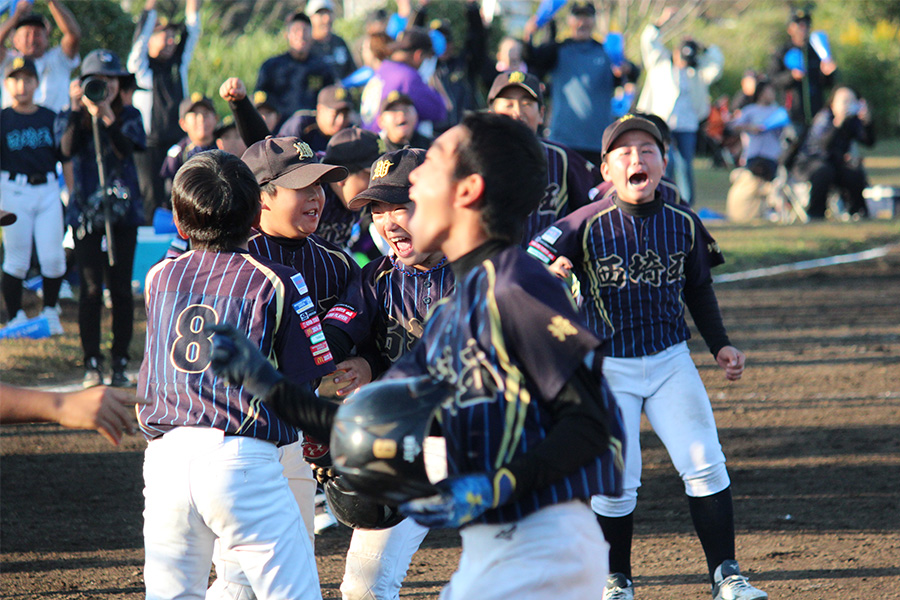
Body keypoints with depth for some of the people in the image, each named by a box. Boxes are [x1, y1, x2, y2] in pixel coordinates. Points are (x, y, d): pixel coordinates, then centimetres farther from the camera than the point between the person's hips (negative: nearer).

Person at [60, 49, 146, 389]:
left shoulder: (129, 116, 5)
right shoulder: (75, 118, 5)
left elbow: (126, 150, -14)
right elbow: (68, 150, -14)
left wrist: (106, 118, -29)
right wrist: (77, 110, -23)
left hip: (122, 211, 1)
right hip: (86, 212, -1)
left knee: (121, 289, 0)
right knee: (91, 289, -4)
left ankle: (120, 363, 6)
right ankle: (92, 364, 2)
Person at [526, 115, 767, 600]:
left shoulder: (684, 224, -1)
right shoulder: (586, 225, -11)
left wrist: (719, 344, 8)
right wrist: (548, 273, -38)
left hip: (671, 360, 2)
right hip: (607, 366, -2)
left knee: (705, 465, -6)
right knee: (616, 482, -2)